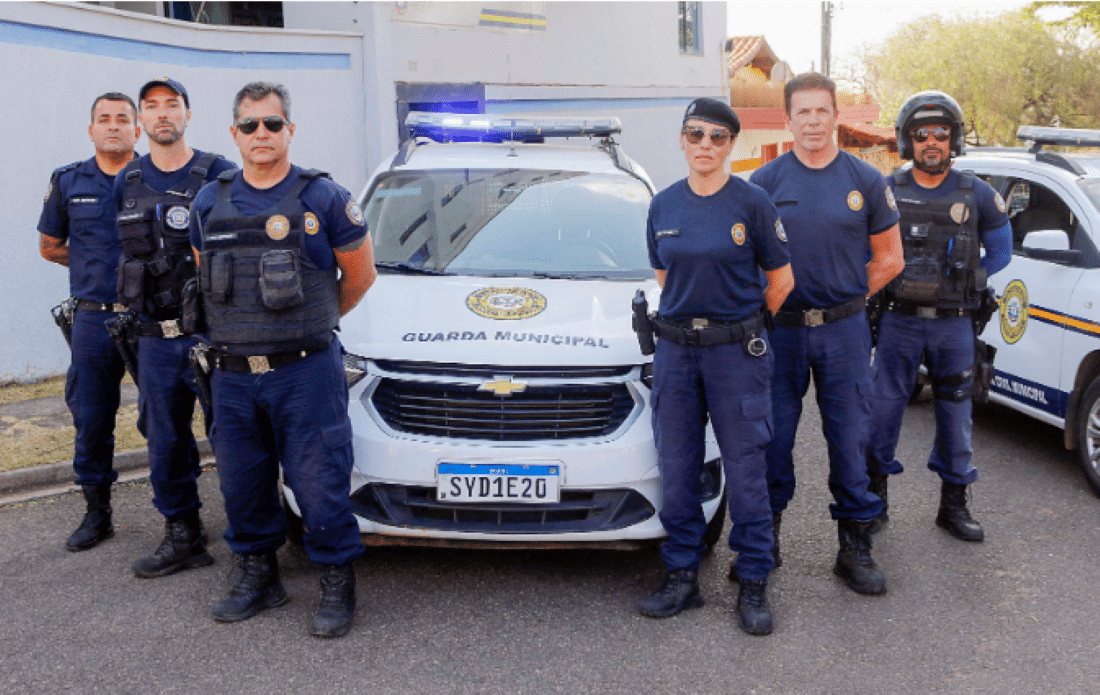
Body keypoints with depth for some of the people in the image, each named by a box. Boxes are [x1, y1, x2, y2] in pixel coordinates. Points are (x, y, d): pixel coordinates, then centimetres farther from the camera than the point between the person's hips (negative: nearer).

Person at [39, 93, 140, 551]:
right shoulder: (68, 183, 9)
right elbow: (49, 246, 19)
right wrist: (95, 268, 10)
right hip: (93, 320, 2)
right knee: (91, 421, 7)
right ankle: (97, 513, 21)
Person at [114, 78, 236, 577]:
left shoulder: (219, 174, -3)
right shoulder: (126, 184, 11)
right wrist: (138, 299, 14)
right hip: (156, 338, 4)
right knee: (165, 441, 10)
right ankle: (182, 536, 23)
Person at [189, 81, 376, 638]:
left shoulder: (323, 197, -3)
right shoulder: (209, 203, 10)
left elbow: (360, 274, 6)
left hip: (305, 369, -4)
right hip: (232, 374, 5)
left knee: (318, 481, -3)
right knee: (242, 482, 12)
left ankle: (337, 582, 13)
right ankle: (257, 573, 30)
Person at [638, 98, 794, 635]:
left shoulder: (752, 202, -4)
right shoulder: (663, 206, 7)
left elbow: (781, 279, 3)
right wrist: (689, 315, 14)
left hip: (737, 350, -3)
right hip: (674, 349, 4)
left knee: (745, 469, 1)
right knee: (676, 467, 8)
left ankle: (753, 585, 13)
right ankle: (682, 577, 21)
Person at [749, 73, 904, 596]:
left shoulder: (865, 181, 2)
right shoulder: (765, 181, 1)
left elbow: (889, 259, 9)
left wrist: (845, 298, 5)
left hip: (844, 330, 0)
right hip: (780, 330, 0)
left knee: (850, 437, 5)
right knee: (773, 436, 6)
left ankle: (855, 548, 17)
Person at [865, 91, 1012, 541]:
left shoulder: (976, 195, 3)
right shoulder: (887, 192, 2)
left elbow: (1000, 251, 11)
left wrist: (962, 282, 2)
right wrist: (884, 279, 0)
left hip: (954, 324, 1)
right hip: (898, 321, -1)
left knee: (955, 414, 7)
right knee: (884, 408, 2)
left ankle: (953, 504, 20)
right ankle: (875, 495, 17)